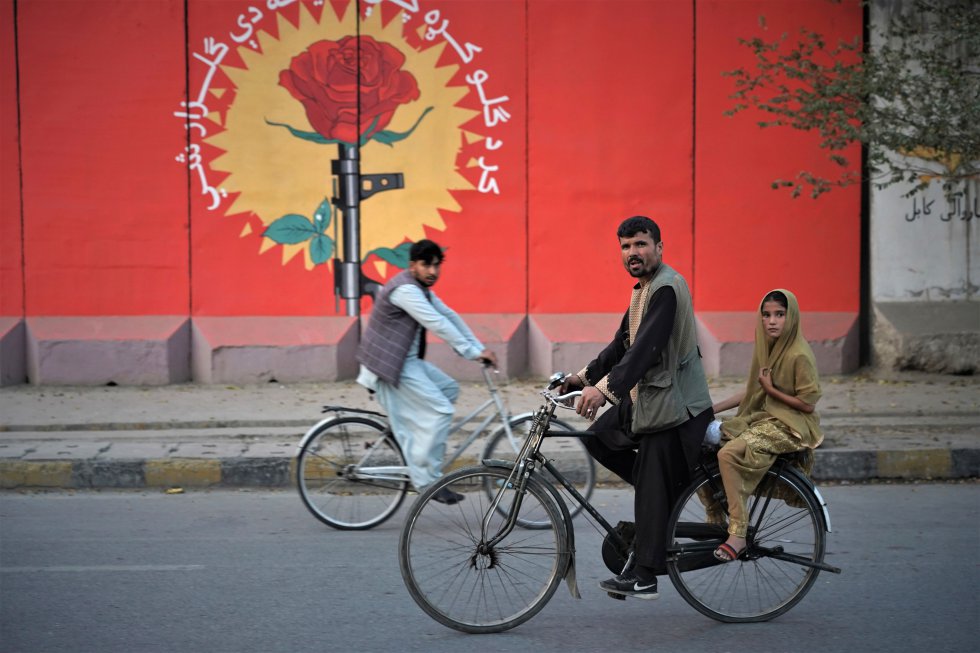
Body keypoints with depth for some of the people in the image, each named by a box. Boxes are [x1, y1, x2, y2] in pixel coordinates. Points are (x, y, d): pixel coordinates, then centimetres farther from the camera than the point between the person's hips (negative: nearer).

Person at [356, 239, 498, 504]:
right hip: (390, 364, -10)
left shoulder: (421, 289, 14)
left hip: (407, 360, 10)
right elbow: (438, 324, -25)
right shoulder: (405, 290, -19)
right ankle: (427, 481, -12)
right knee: (440, 410, -14)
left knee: (449, 388, 10)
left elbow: (449, 316, 11)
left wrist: (480, 348, 4)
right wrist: (473, 353, -23)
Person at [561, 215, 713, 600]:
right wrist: (585, 377, 12)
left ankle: (643, 576, 0)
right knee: (600, 438, 10)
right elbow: (622, 344, 20)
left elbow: (646, 347, -29)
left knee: (654, 492, -6)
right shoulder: (644, 290, 14)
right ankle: (670, 493, 17)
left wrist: (605, 389, -36)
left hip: (674, 407, -10)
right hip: (645, 397, 10)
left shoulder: (667, 288, -18)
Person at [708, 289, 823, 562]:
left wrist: (771, 389, -15)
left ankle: (738, 533, -24)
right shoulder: (766, 348, 10)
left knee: (728, 454, -29)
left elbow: (808, 403, -14)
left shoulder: (799, 355, -15)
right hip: (763, 417, 9)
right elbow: (753, 392, 16)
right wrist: (712, 409, 10)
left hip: (791, 426, -9)